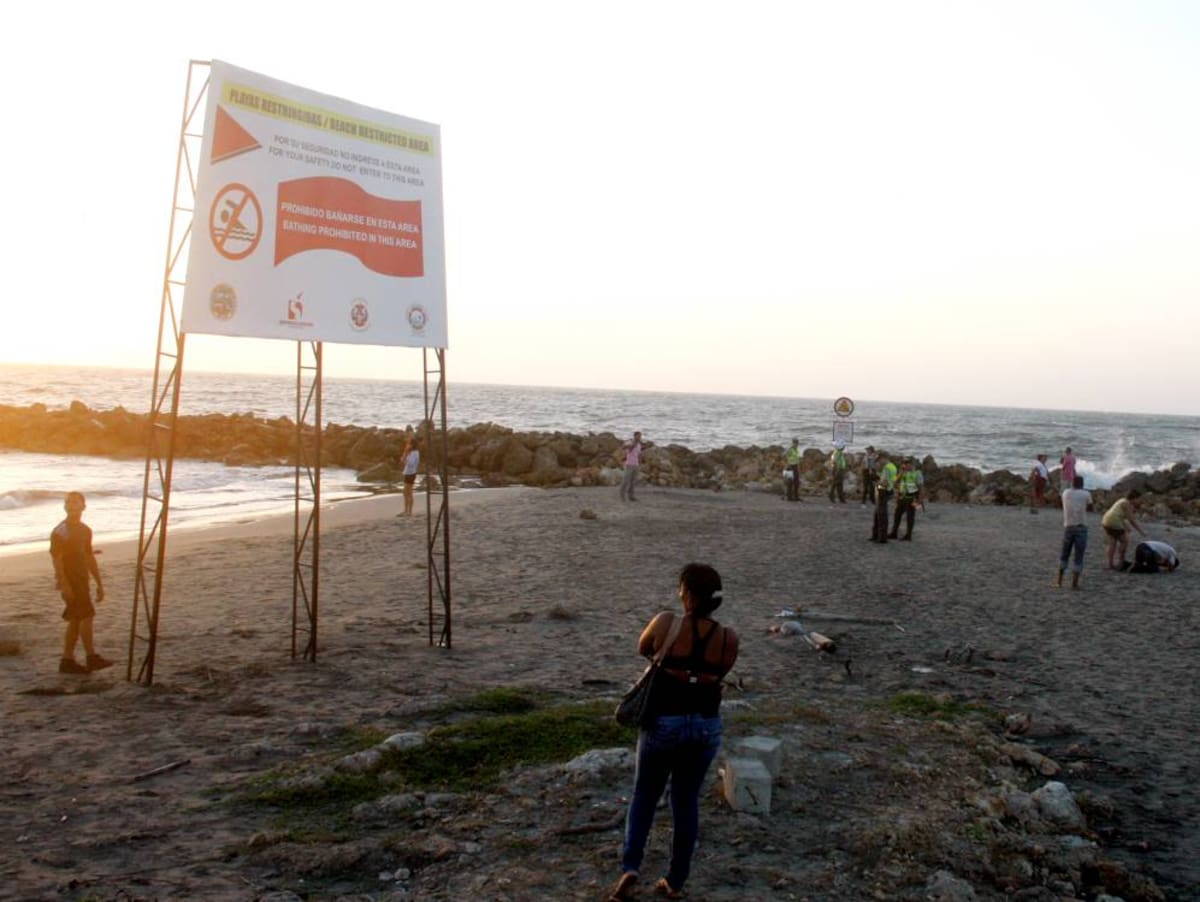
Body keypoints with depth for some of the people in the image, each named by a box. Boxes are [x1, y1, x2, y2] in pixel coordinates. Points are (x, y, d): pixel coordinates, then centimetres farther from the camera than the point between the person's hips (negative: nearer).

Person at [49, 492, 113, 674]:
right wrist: (64, 585, -22)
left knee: (75, 621, 9)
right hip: (69, 581, -8)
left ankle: (67, 661, 14)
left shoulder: (85, 530, 13)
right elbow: (56, 559, -15)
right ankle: (92, 658, -10)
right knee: (86, 616, -12)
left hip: (82, 580, 8)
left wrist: (99, 583, 18)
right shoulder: (60, 532, -10)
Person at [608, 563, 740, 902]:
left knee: (644, 796, 15)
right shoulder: (728, 639, -8)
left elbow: (642, 649, 4)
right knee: (686, 802, 15)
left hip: (664, 723, -2)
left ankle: (630, 868, 1)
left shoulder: (666, 623, -15)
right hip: (706, 726, 2)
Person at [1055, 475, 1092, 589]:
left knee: (1064, 555, 15)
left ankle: (1059, 580, 13)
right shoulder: (1086, 494, -2)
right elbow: (1090, 507, 11)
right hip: (1081, 527, -2)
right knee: (1079, 557, 2)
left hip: (1068, 527, 2)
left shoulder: (1066, 493, 4)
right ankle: (1074, 583, -2)